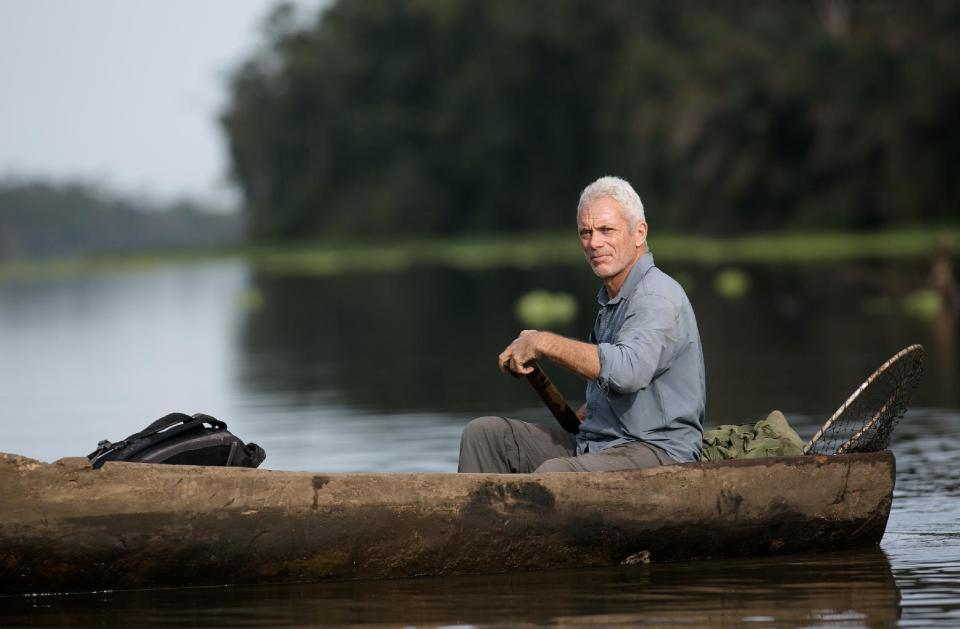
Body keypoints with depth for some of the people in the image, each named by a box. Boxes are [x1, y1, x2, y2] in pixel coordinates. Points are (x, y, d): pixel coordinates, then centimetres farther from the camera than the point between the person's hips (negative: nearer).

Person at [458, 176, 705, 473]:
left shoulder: (658, 298, -15)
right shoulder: (611, 298, 18)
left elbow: (628, 370, -34)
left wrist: (543, 342, -25)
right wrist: (579, 416, 17)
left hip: (656, 452, -10)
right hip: (595, 445, 10)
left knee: (555, 474, -38)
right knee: (483, 433, 5)